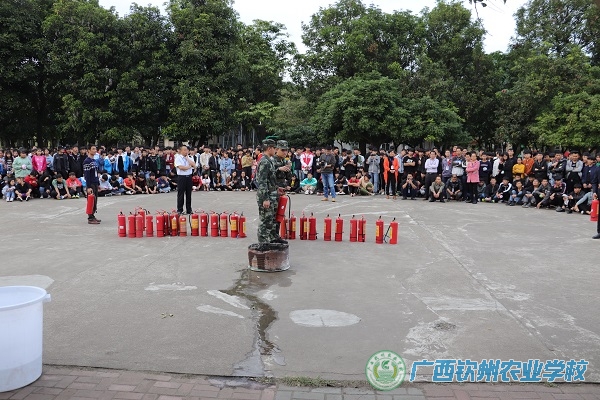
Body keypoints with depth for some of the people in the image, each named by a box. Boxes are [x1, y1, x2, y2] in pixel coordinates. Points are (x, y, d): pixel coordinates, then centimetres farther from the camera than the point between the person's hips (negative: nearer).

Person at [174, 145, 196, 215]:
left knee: (189, 193, 9)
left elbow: (194, 165, -5)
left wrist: (187, 158, -4)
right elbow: (180, 167, -17)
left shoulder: (189, 158, 11)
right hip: (181, 177, -5)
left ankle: (189, 210, 17)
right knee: (181, 194, 0)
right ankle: (180, 210, 7)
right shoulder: (178, 158, -3)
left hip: (189, 177, 5)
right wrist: (189, 167, -5)